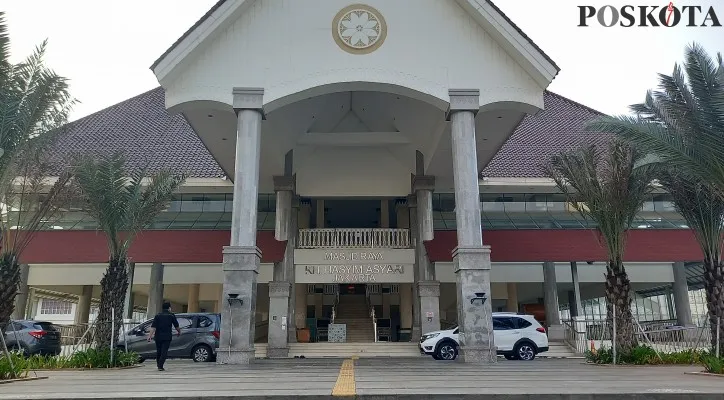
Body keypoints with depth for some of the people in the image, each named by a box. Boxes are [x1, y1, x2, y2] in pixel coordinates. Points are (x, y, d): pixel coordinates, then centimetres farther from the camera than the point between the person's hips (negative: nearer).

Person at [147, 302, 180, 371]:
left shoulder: (158, 315, 6)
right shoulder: (171, 315, 2)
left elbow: (153, 327, -4)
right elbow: (176, 326, 8)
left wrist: (150, 335, -8)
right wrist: (179, 332, 25)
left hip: (158, 337, 3)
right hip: (167, 337, -3)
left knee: (158, 351, 17)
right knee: (164, 351, -3)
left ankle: (158, 364, 31)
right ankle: (160, 366, -13)